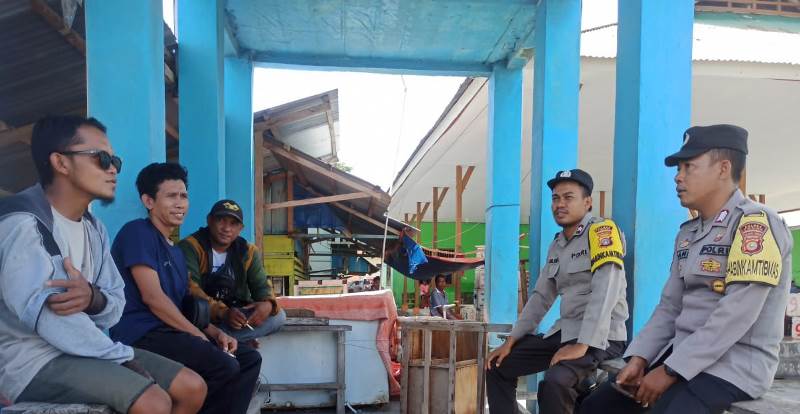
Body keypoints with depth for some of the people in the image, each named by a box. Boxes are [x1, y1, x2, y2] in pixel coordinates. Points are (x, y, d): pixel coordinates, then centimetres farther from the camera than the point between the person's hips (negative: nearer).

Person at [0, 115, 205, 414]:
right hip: (35, 360, -8)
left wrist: (93, 298, -20)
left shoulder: (94, 227, 10)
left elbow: (116, 304, 4)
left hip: (86, 350, 8)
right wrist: (125, 357, -18)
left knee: (192, 388, -1)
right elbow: (48, 318, -26)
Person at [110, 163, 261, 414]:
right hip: (142, 334, -9)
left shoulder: (175, 251, 21)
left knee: (250, 359, 0)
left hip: (171, 331, 9)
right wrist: (199, 336, -13)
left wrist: (215, 332, 2)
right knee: (225, 366, -26)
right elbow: (152, 297, -16)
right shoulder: (138, 232, -8)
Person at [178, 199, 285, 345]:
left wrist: (267, 303, -26)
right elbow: (190, 289, -24)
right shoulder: (190, 247, -14)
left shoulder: (248, 251, 1)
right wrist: (222, 312, -39)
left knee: (278, 315, -17)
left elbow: (261, 285, -1)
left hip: (236, 313, 5)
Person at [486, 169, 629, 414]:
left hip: (600, 338, -8)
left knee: (554, 383, -33)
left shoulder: (602, 230, -10)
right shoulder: (556, 246, 13)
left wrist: (582, 345, -28)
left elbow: (605, 293, -21)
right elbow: (541, 297, 16)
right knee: (498, 366, 7)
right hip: (564, 332, 8)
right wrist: (511, 341, 10)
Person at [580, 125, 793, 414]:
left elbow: (736, 316, -21)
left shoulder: (756, 224, -12)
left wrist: (670, 370, -20)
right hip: (680, 354, 8)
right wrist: (639, 358, -2)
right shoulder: (687, 233, 13)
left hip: (735, 363, -7)